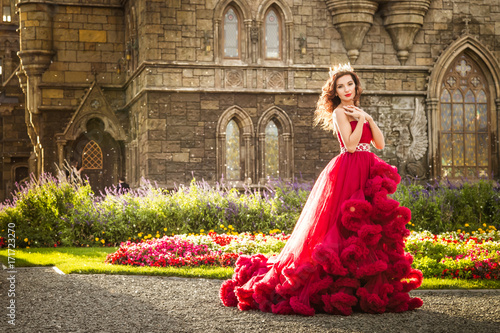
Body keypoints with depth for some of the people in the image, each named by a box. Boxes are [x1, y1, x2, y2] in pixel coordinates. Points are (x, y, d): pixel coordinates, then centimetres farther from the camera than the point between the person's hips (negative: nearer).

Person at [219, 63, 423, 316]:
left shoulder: (360, 112, 20)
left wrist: (368, 119, 0)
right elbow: (350, 146, -16)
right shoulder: (339, 112, -4)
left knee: (369, 226, 5)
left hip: (366, 173, 8)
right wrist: (361, 120, -12)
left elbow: (380, 144, 12)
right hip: (348, 171, -8)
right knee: (346, 228, -10)